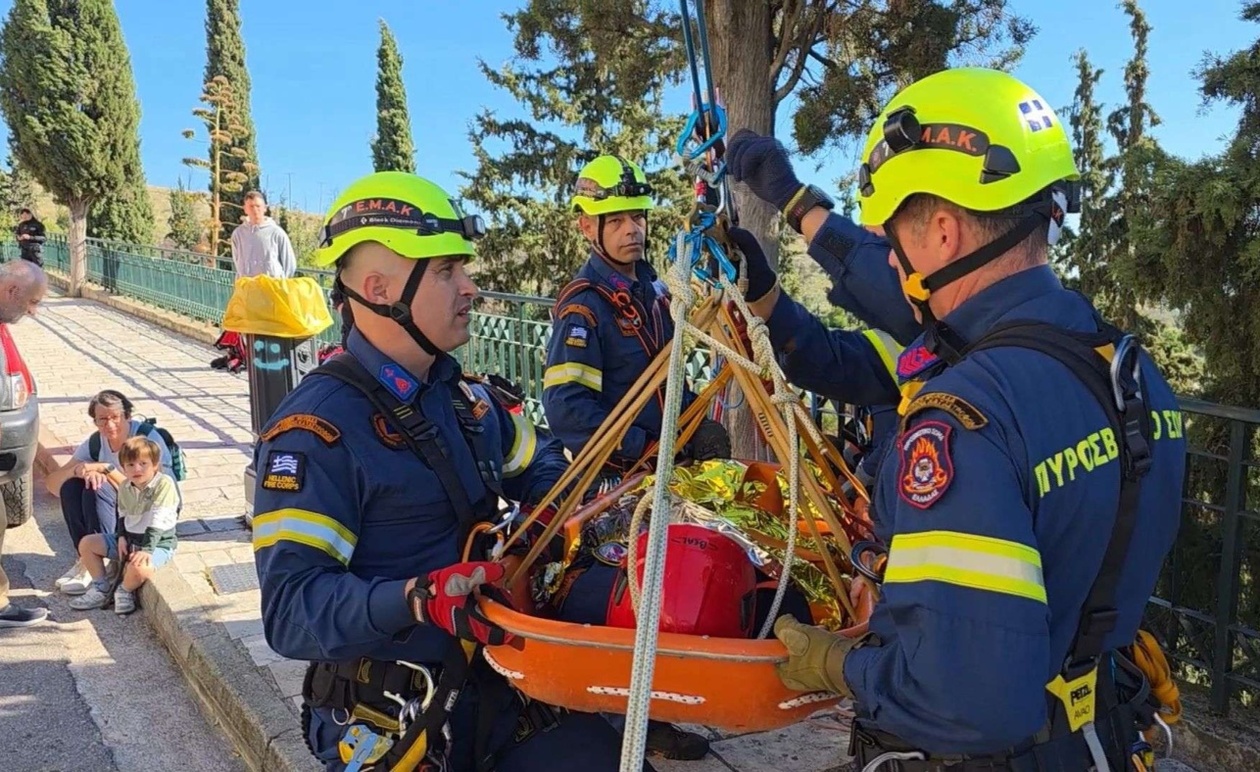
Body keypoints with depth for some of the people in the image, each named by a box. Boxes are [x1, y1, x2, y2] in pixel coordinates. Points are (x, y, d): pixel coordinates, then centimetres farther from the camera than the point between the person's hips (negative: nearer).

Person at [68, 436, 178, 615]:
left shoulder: (164, 484, -22)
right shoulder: (125, 488, 1)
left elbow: (158, 523, -25)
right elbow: (123, 515, 15)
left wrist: (146, 550, -31)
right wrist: (122, 537, -3)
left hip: (158, 543, -8)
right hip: (130, 539, 8)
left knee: (138, 567, -37)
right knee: (86, 543, 7)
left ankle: (125, 591, -1)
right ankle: (101, 588, 17)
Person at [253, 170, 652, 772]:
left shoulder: (463, 396, 8)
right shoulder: (315, 428, -17)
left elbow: (539, 463, 24)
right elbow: (291, 609, -22)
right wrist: (414, 601, -37)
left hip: (495, 682, 6)